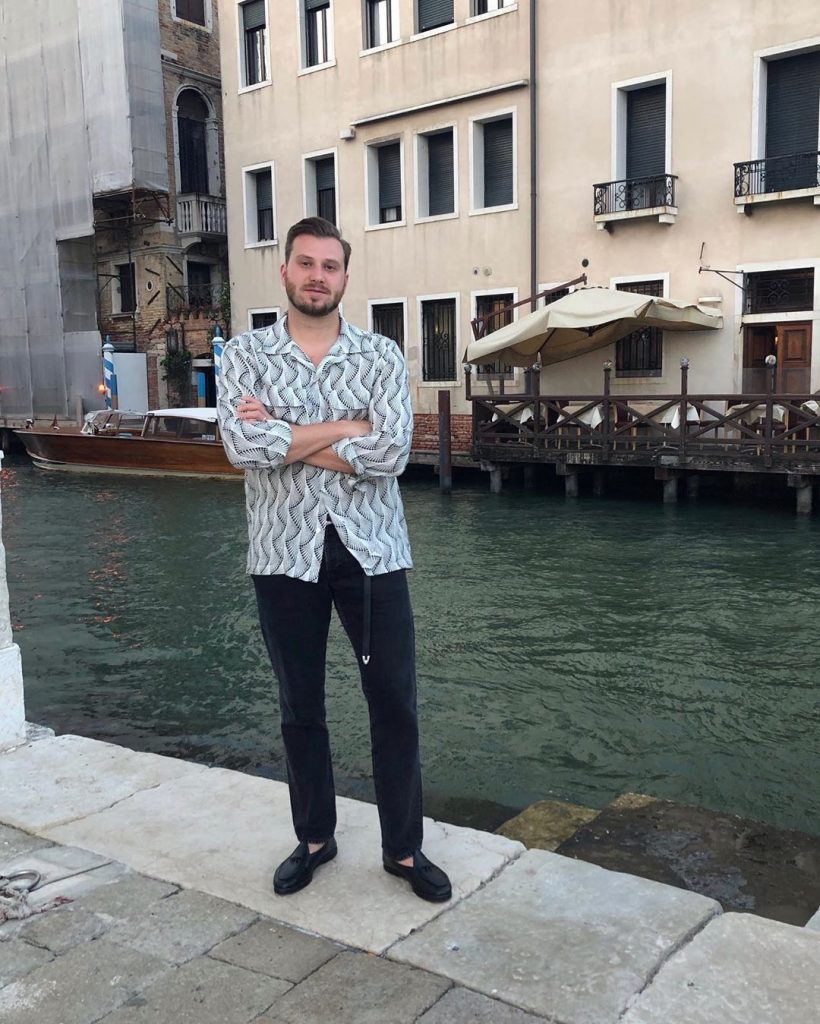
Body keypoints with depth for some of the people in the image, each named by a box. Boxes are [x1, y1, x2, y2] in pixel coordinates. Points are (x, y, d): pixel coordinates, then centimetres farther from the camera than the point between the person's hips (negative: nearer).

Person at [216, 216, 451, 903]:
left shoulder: (381, 356, 0)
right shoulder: (246, 354, 0)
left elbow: (390, 454, -15)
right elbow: (244, 446, -17)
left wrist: (284, 436, -14)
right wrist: (347, 428, -14)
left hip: (371, 551, 0)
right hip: (285, 555, 1)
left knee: (395, 703, 6)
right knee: (300, 706, 14)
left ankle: (404, 848, 23)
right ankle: (314, 838, 33)